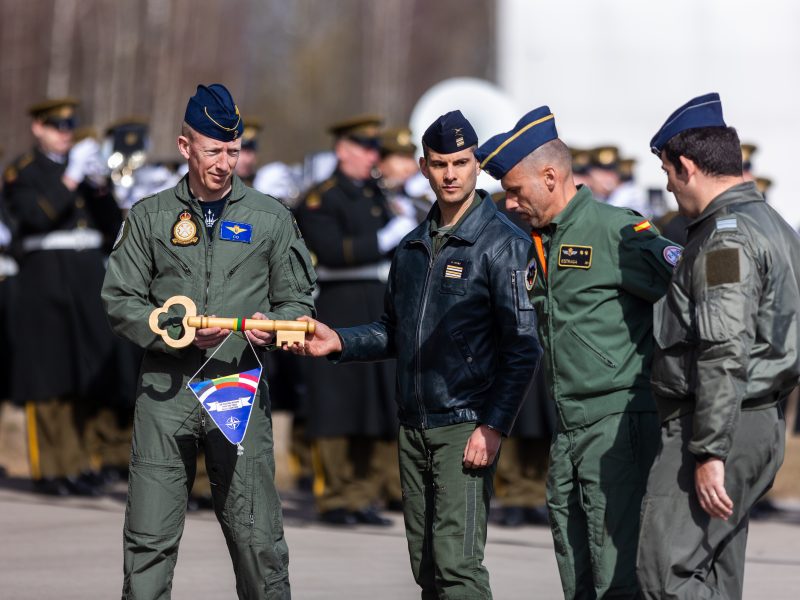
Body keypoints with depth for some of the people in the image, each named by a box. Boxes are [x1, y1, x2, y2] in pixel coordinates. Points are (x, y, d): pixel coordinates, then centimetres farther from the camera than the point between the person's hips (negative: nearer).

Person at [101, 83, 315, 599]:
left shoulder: (270, 218, 9)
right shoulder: (150, 217, 9)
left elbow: (298, 301, 13)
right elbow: (120, 300, 6)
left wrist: (271, 324, -10)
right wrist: (179, 332, -10)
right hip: (166, 387, 0)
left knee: (257, 537, -2)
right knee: (150, 538, -2)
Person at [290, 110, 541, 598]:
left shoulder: (503, 244, -6)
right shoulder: (413, 247, 16)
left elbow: (523, 347, -11)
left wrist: (494, 427, -17)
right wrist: (340, 342, 7)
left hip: (467, 427, -7)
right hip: (413, 428, 7)